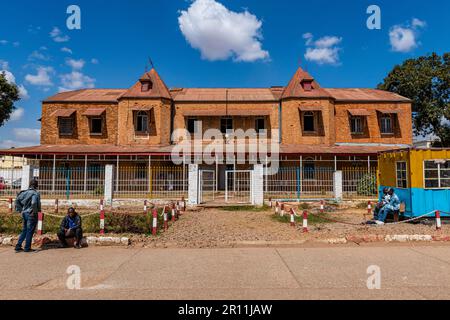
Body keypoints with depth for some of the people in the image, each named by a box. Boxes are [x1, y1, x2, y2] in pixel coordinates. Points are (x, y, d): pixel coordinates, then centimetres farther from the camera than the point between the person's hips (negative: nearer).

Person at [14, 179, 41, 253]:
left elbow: (17, 200, 9)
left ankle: (18, 246, 17)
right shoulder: (36, 193, -13)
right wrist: (35, 211, -14)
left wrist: (20, 210, 11)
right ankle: (27, 248, 8)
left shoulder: (25, 192, 8)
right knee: (30, 231, 2)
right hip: (31, 214, -7)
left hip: (24, 213, 7)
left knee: (24, 231, 18)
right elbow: (34, 203, -27)